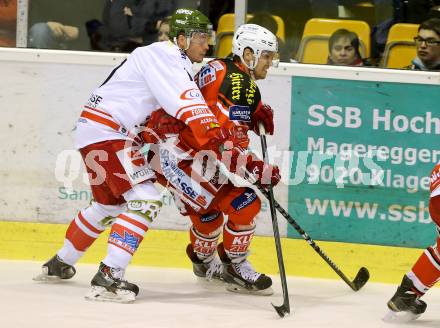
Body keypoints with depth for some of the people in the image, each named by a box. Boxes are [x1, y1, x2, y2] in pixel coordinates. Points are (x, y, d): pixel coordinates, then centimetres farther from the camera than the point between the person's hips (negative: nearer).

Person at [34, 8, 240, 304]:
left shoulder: (177, 64, 18)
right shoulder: (164, 56, -14)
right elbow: (184, 100, -30)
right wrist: (210, 131, -40)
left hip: (95, 133, 11)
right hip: (106, 132, -11)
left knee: (109, 204, 25)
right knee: (145, 199, -17)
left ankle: (60, 264, 39)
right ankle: (109, 278, -23)